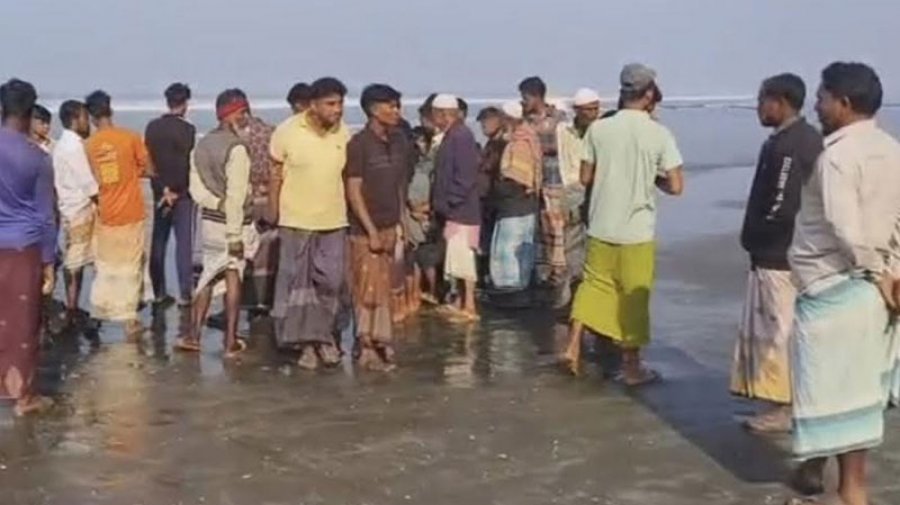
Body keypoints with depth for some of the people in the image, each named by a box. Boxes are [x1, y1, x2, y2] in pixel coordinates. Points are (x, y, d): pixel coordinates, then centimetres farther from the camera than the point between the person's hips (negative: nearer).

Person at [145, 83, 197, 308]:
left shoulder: (152, 127, 3)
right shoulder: (186, 129, -13)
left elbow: (147, 161, 3)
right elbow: (186, 164, -14)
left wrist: (163, 189, 4)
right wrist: (176, 190, -4)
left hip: (160, 192, 5)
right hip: (182, 193, -5)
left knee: (158, 243, 10)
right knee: (183, 244, -1)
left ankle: (159, 294, 13)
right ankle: (184, 295, -1)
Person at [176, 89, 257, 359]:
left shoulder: (201, 144, 6)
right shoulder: (236, 148, -18)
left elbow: (197, 188, 4)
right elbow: (235, 195, -21)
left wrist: (216, 204, 1)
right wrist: (235, 234, -19)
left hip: (209, 219, 6)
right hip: (234, 222, -6)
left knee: (209, 275, 16)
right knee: (233, 277, 5)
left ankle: (194, 335, 15)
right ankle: (231, 342, 10)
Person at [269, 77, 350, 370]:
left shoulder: (344, 134, 0)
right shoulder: (287, 132, -8)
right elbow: (276, 176, 1)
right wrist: (273, 217, 1)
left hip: (334, 222, 3)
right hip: (296, 222, -2)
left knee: (330, 284, 5)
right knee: (297, 285, 3)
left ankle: (323, 337, 21)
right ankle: (306, 342, 13)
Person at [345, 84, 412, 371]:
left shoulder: (399, 142, 8)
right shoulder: (359, 144, -11)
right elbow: (353, 191, -12)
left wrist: (399, 223, 11)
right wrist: (371, 231, -14)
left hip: (390, 227, 6)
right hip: (365, 230, -6)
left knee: (384, 289, 10)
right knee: (368, 291, -2)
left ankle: (380, 343, 17)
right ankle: (368, 348, 6)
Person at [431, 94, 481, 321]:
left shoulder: (461, 136, -17)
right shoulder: (452, 136, 13)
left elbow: (465, 177, -22)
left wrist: (447, 203, -17)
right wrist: (441, 203, 15)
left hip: (461, 209, -10)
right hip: (455, 210, 10)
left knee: (462, 257, -6)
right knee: (458, 258, 15)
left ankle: (469, 307, 0)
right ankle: (462, 302, 23)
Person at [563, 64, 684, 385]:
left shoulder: (598, 129, -3)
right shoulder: (659, 134, -10)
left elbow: (585, 177, 4)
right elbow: (675, 187, -11)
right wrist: (653, 178, 8)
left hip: (601, 227, 3)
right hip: (637, 231, -3)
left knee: (593, 285, 18)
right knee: (633, 298, 7)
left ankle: (574, 345, 13)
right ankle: (631, 367, 16)